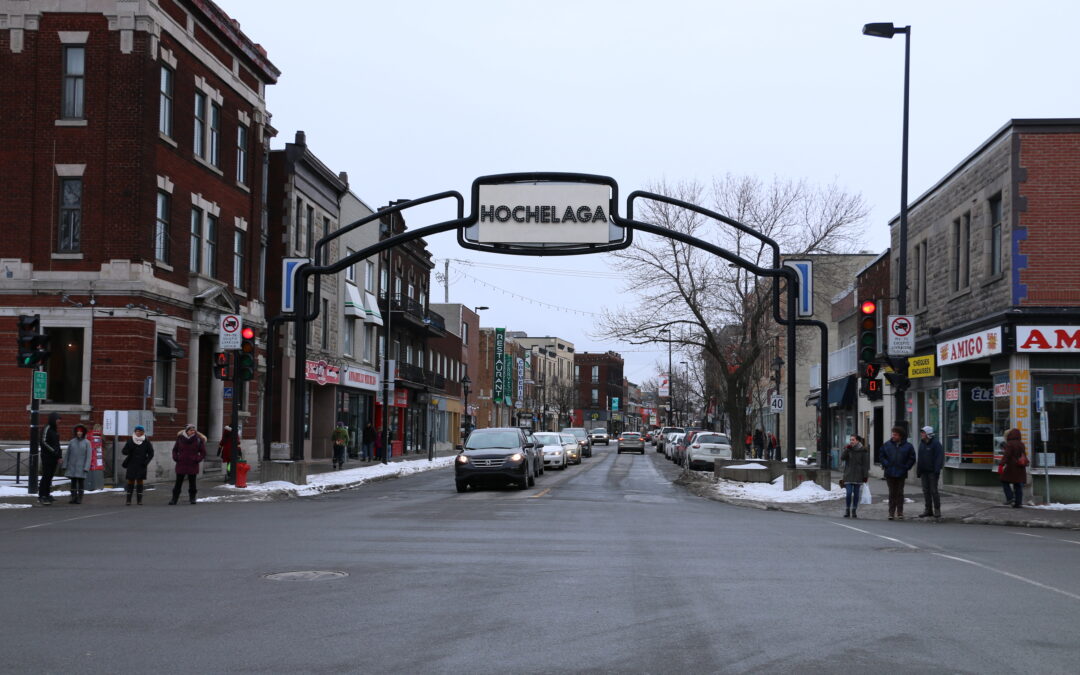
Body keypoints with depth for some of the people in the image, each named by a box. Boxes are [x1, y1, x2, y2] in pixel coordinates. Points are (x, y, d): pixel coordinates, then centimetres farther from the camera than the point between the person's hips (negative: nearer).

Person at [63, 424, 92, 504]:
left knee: (81, 482, 0)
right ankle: (73, 497, 6)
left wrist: (86, 468, -13)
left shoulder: (87, 443, -2)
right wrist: (65, 466, 4)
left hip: (81, 466, -2)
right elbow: (67, 455, 8)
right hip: (72, 466, 2)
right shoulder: (71, 442, 5)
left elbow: (88, 456, -5)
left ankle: (80, 498, 5)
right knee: (73, 481, 3)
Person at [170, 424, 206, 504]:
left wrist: (197, 459, -8)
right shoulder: (180, 438, 1)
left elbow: (203, 452, 5)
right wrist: (176, 458, -1)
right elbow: (175, 450, 13)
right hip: (181, 464, 1)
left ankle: (192, 498, 17)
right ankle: (174, 499, 8)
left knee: (192, 482, 5)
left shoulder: (199, 439, -2)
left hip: (193, 465, -1)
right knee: (178, 482, 3)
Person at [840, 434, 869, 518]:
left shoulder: (863, 450, -1)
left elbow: (865, 464, -1)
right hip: (849, 476, 1)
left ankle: (854, 511, 13)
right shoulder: (847, 449, 5)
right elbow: (842, 458, -9)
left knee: (856, 494, 4)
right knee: (848, 493, -8)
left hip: (858, 476, -1)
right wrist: (847, 449, -18)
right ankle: (847, 510, 3)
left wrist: (865, 476, -6)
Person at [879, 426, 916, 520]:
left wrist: (906, 467, -4)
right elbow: (882, 456, 11)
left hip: (901, 474, -1)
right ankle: (891, 513, 7)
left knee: (900, 493, 3)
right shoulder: (886, 445, 4)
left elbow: (912, 459, 5)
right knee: (892, 493, 3)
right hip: (890, 473, 1)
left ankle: (900, 513, 9)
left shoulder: (907, 446, 0)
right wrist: (886, 465, -3)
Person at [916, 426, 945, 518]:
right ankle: (928, 509, 14)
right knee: (926, 491, 8)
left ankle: (937, 509, 5)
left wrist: (937, 471, -19)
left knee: (934, 490, -4)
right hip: (924, 471, 7)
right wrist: (918, 471, 13)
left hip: (932, 471, -7)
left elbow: (939, 458, -13)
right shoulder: (922, 443, 13)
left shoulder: (935, 444, -9)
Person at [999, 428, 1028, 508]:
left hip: (1011, 468, -6)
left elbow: (1006, 455, -21)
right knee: (1018, 486, 7)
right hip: (1020, 469, 6)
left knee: (1005, 482, 9)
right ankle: (1018, 503, 5)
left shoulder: (1009, 444, -12)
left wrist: (1002, 464, -25)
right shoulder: (1021, 444, 10)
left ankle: (1010, 497, -4)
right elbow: (1024, 455, 19)